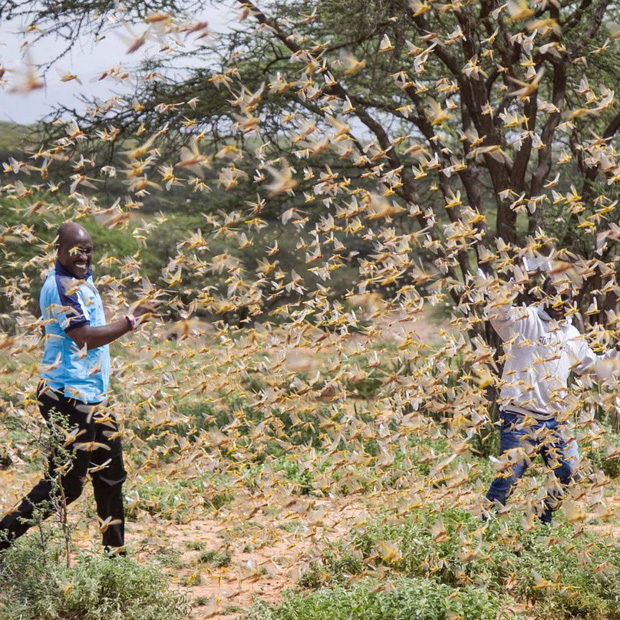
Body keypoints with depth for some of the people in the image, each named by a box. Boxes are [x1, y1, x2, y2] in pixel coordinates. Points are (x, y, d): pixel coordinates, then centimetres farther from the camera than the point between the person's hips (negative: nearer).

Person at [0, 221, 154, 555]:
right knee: (65, 484, -6)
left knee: (110, 476, 15)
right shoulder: (61, 285, -18)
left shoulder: (81, 279, 13)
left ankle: (115, 553, 24)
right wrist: (133, 319, -26)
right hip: (69, 398, -10)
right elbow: (86, 337, -26)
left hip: (91, 396, 10)